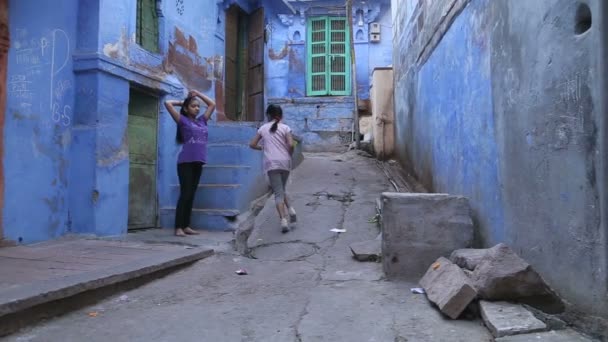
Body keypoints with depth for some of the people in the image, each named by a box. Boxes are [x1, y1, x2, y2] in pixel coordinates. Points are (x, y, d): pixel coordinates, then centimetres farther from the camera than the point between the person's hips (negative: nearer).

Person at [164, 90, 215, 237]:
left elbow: (212, 104, 25)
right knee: (185, 194, -7)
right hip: (185, 162, -5)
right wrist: (180, 102, 12)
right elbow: (168, 104, -4)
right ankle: (178, 227, -4)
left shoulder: (202, 121, 16)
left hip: (198, 163, 6)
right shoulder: (183, 120, 2)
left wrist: (198, 94, 22)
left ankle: (186, 226, 13)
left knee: (191, 195, 8)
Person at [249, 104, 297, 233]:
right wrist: (289, 155, 9)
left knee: (278, 193, -1)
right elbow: (291, 145, -9)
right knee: (281, 190, 21)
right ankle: (290, 209, 2)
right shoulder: (285, 128, 4)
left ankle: (283, 219, -14)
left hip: (271, 163, -1)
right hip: (284, 162, 1)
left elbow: (252, 144, 10)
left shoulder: (263, 128, 10)